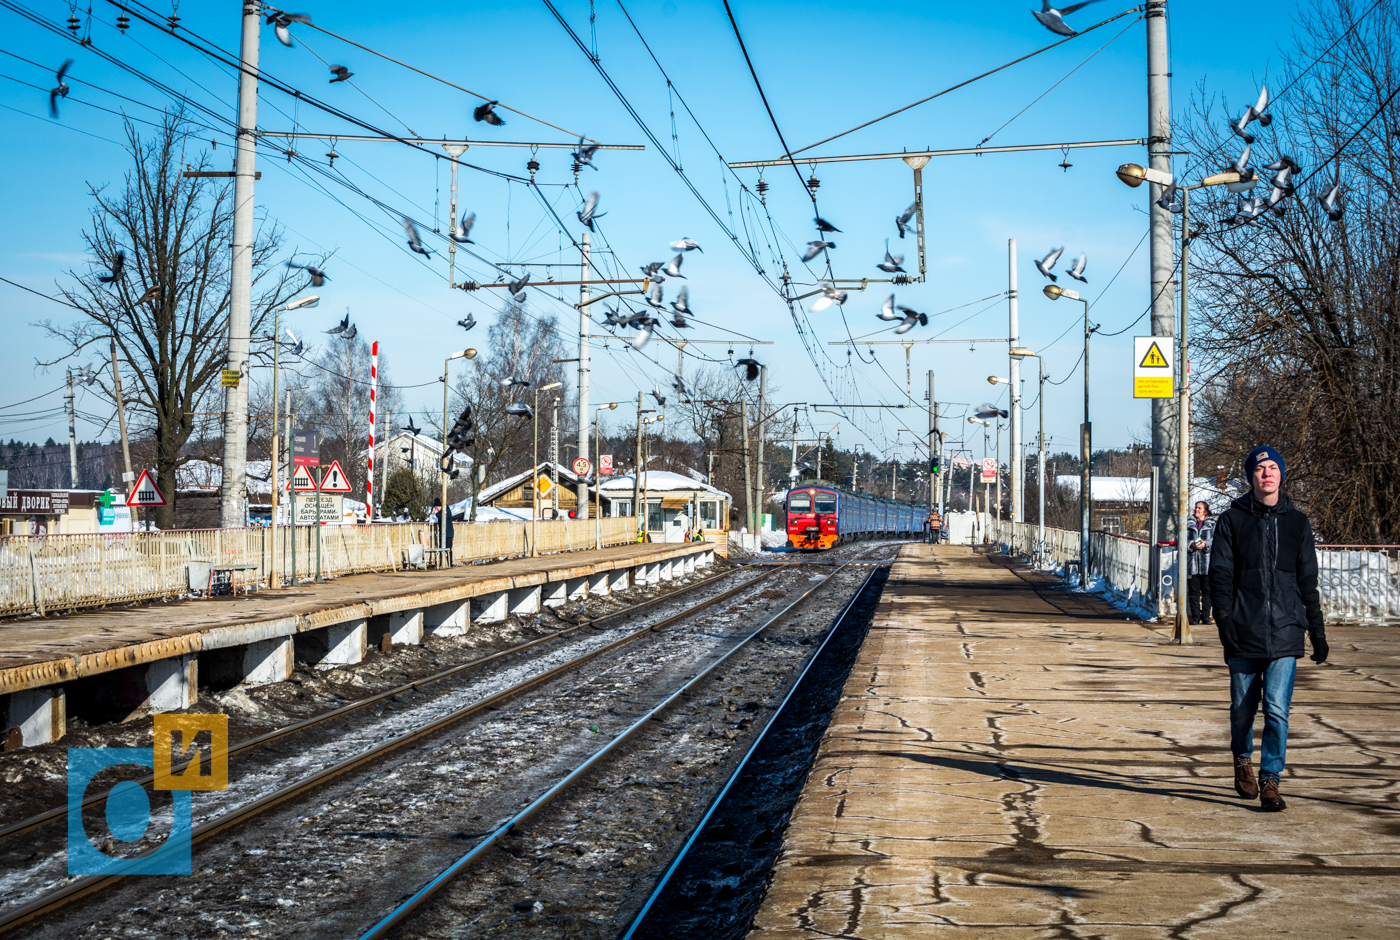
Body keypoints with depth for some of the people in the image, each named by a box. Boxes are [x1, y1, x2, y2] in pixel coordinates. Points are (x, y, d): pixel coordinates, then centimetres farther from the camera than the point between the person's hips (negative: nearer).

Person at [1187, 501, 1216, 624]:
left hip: (1207, 561, -1)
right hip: (1192, 561, 1)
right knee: (1193, 590, -1)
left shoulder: (1212, 524, 9)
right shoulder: (1188, 524, 15)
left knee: (1207, 590, 0)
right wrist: (1191, 544, -12)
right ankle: (1195, 617, 2)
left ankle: (1205, 616, 5)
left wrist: (1205, 544, -17)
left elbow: (1216, 540, 0)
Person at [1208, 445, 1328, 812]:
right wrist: (1224, 617, -11)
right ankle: (1242, 758, 36)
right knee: (1243, 708, 9)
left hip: (1285, 632, 0)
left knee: (1277, 709, -9)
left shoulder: (1296, 522, 11)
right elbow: (1220, 573, 1)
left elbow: (1308, 581, 13)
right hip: (1244, 633, 0)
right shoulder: (1232, 520, 5)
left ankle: (1269, 781, -1)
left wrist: (1317, 631, 11)